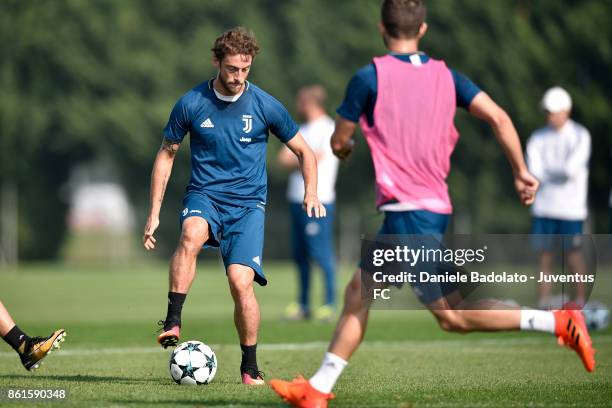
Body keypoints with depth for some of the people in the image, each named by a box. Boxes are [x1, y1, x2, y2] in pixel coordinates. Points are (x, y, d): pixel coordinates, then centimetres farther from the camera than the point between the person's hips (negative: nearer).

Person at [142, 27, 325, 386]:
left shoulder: (265, 106, -2)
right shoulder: (191, 104, -2)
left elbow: (304, 151, 10)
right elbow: (167, 155, 11)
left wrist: (311, 193, -8)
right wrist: (155, 213, 6)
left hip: (248, 204, 0)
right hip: (204, 197, 0)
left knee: (241, 281, -17)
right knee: (192, 234, -36)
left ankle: (250, 367, 3)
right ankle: (172, 324, -33)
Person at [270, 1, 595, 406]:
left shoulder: (369, 78, -7)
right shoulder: (446, 76, 8)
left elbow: (339, 143, 2)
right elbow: (499, 118, -2)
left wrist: (346, 150, 26)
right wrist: (521, 172, 7)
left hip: (407, 212, -8)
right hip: (435, 204, 8)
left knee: (452, 316, -7)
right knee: (358, 295, 13)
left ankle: (558, 322, -12)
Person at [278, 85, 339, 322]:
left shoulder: (327, 129, -6)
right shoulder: (301, 131, 20)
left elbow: (314, 160, -14)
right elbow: (284, 158, 14)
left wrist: (293, 160, 1)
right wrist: (303, 159, -5)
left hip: (318, 200, -8)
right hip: (297, 199, 8)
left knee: (321, 253, -10)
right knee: (300, 255, 8)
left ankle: (330, 304, -8)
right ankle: (303, 305, 13)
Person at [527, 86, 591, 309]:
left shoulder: (580, 136, -2)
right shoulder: (538, 138, 8)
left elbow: (571, 170, -14)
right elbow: (534, 171, -4)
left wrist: (546, 172, -4)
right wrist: (560, 175, -13)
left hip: (571, 207, -3)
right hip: (544, 205, 3)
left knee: (573, 255, -2)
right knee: (545, 255, 3)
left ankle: (580, 300, 5)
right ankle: (544, 303, 6)